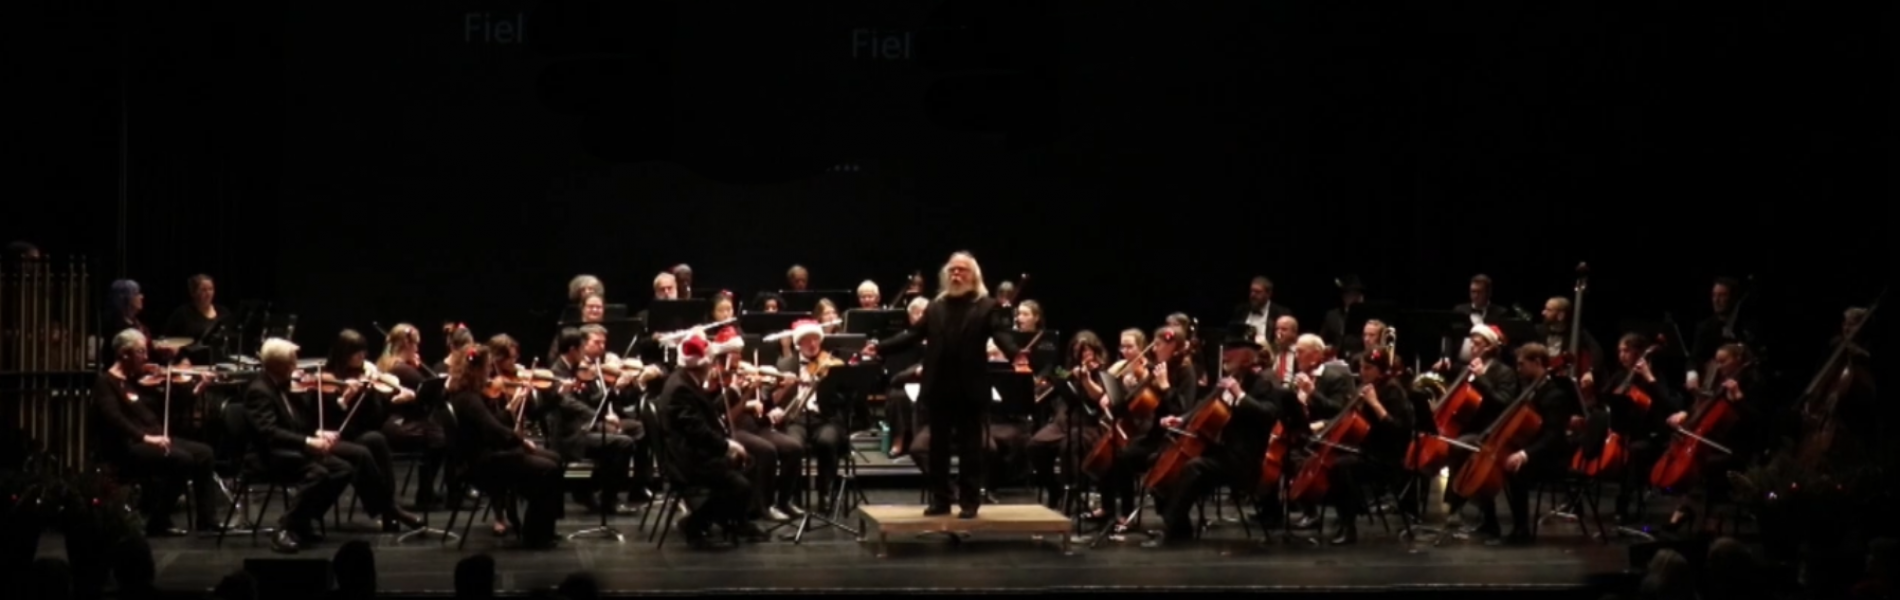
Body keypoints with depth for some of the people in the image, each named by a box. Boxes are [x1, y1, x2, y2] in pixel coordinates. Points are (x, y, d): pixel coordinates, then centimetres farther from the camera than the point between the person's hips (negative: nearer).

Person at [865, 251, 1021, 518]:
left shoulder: (987, 306, 0)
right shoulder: (936, 307, 13)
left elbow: (1001, 334, -12)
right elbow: (914, 334, 9)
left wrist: (1015, 354, -32)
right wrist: (881, 346, -2)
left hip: (970, 389, -4)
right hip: (939, 388, 4)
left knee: (969, 446, 3)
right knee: (938, 446, 9)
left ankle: (969, 501, 8)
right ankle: (940, 499, 16)